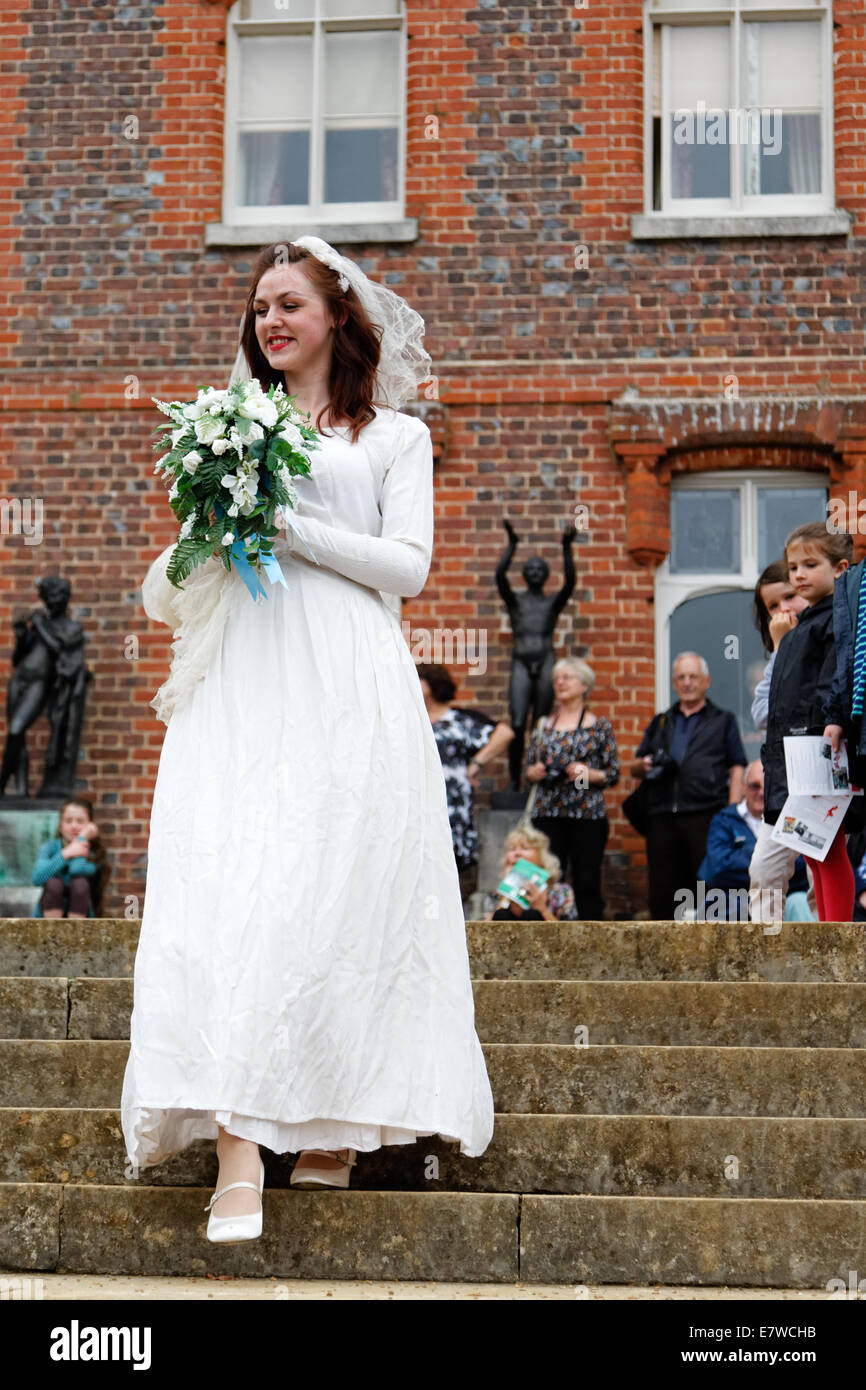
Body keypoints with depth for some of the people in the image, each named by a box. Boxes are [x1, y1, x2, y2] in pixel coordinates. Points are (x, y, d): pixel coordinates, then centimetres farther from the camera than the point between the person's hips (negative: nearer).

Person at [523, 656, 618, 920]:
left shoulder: (600, 726, 5)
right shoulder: (543, 725, 14)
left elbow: (614, 774, 4)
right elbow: (528, 768, 19)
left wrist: (588, 773, -14)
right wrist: (536, 772, -3)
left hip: (588, 815, -2)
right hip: (547, 815, 3)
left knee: (587, 882, -3)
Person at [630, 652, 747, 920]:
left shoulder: (723, 720, 14)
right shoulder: (660, 723, 23)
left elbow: (737, 770, 6)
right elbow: (635, 767, 24)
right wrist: (644, 765, -1)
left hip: (706, 815, -3)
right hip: (662, 816, 4)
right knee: (662, 888, 1)